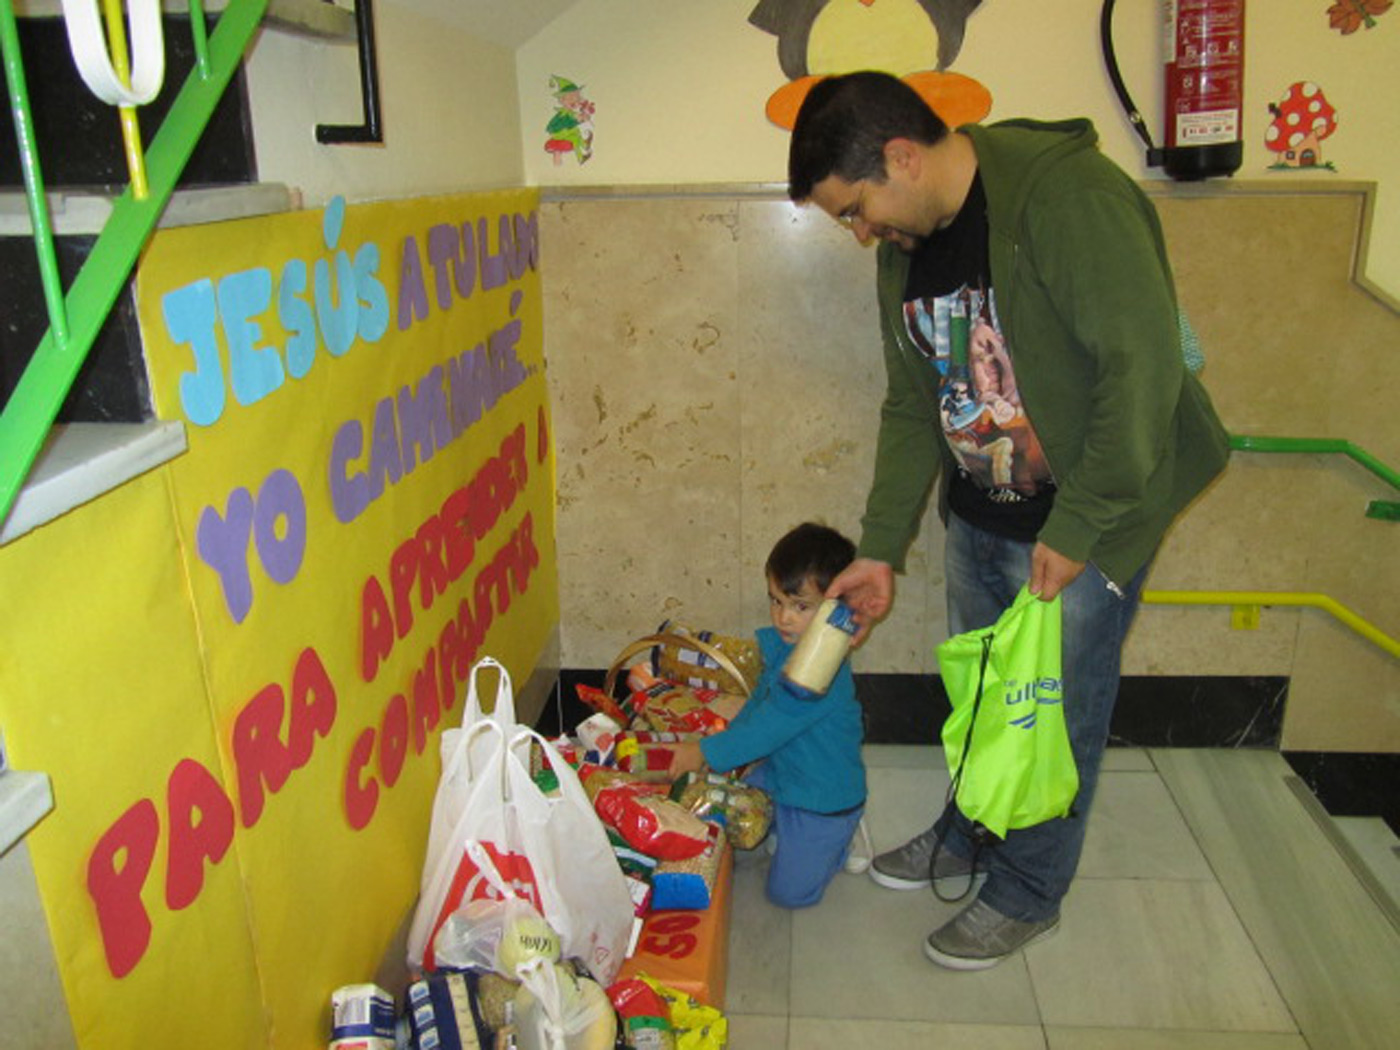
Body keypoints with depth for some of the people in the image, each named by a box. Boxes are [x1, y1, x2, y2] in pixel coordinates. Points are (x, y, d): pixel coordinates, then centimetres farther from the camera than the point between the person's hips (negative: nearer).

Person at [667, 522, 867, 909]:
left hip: (824, 800, -8)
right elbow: (759, 703, 7)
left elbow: (772, 725, -34)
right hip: (779, 773, 8)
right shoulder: (781, 644, -6)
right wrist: (720, 748, -1)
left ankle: (840, 840, 23)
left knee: (789, 891, 2)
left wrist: (707, 751, -29)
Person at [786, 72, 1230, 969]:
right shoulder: (906, 249, 2)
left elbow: (1142, 368, -25)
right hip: (978, 516, 7)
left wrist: (1076, 531, -22)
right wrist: (881, 551, 5)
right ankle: (968, 836, 46)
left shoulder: (1071, 196, -24)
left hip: (1087, 522, -7)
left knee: (1057, 718, 9)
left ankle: (1028, 895, 31)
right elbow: (912, 406, 7)